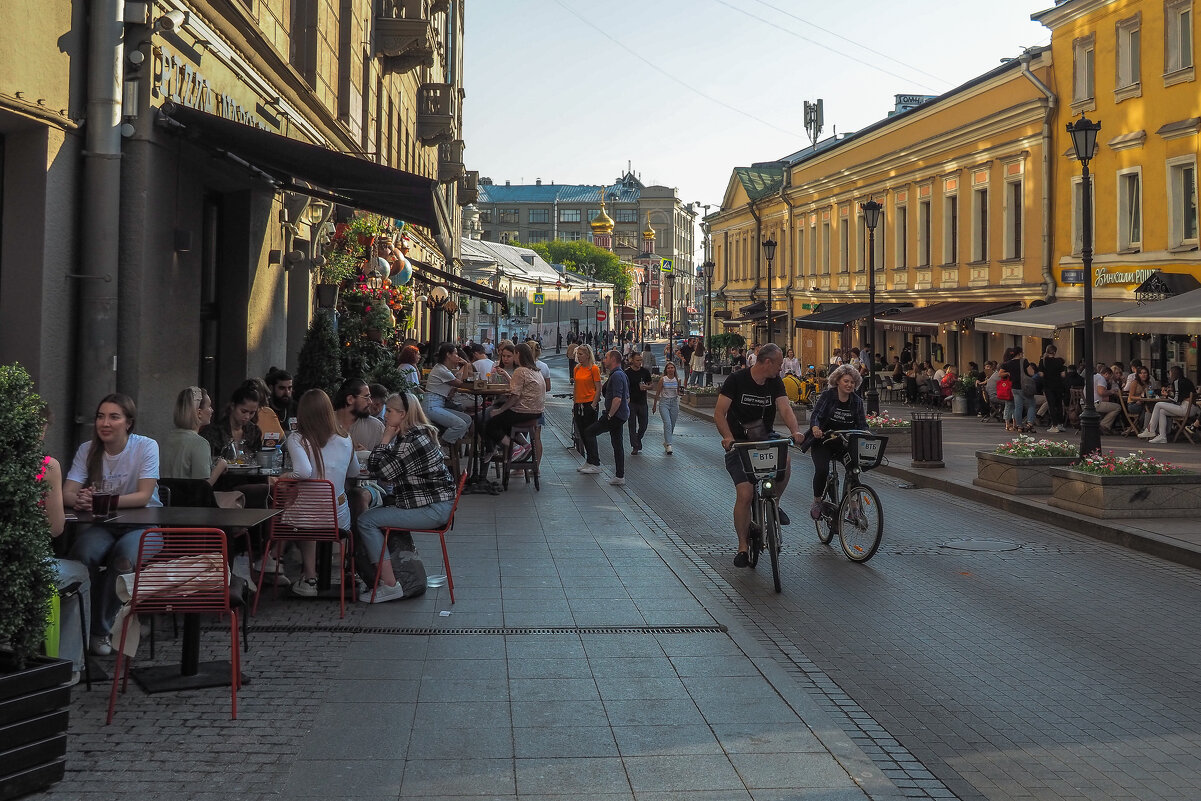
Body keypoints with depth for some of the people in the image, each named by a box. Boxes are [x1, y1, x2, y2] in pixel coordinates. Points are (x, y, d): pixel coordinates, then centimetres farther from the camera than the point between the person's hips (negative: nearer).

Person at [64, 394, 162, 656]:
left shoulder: (146, 447, -7)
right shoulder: (87, 450, 3)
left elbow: (144, 496, -17)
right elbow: (67, 493, -8)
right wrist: (80, 500, -34)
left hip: (144, 525, -2)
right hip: (104, 526, 2)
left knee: (125, 555, -34)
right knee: (83, 553, -31)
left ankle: (101, 629, -14)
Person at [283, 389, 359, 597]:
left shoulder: (296, 440, -14)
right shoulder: (345, 440, -2)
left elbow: (303, 472, -31)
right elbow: (354, 473, 15)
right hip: (340, 517, 3)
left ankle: (310, 577, 27)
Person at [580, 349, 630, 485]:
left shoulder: (616, 376, -17)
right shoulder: (621, 374, 17)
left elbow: (617, 399, -27)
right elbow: (627, 398, 24)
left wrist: (609, 415, -19)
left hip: (615, 415, -10)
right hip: (622, 415, 10)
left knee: (589, 432, -3)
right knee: (617, 444, 11)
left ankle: (594, 463, 0)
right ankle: (619, 476, 13)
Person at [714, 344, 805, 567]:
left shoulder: (776, 383, 2)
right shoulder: (737, 380, -11)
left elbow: (785, 408, -12)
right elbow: (719, 413, -14)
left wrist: (795, 431, -32)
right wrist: (728, 437, -32)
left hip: (765, 439, 4)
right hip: (739, 444, -3)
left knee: (785, 462, -28)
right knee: (744, 494, -14)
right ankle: (742, 546, 1)